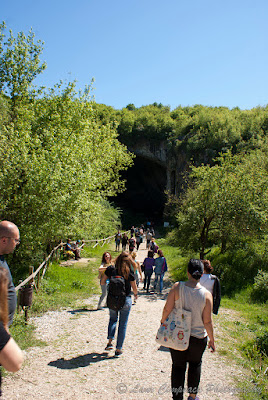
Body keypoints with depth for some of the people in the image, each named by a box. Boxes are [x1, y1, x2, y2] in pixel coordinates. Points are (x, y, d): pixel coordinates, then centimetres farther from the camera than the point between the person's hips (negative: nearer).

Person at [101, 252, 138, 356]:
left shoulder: (111, 269, -6)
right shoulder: (130, 272, -10)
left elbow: (102, 282, -1)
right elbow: (134, 288, -3)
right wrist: (135, 294, 18)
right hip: (126, 300, -2)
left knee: (113, 319, 26)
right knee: (123, 324, 11)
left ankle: (110, 341, 12)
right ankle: (118, 349, 15)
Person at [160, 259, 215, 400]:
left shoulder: (177, 287, -16)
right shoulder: (206, 294, -15)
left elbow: (167, 309, -12)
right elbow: (207, 321, -11)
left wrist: (163, 322, 8)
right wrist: (211, 339, 4)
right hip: (198, 337, 0)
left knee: (178, 365, 18)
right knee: (195, 364, 26)